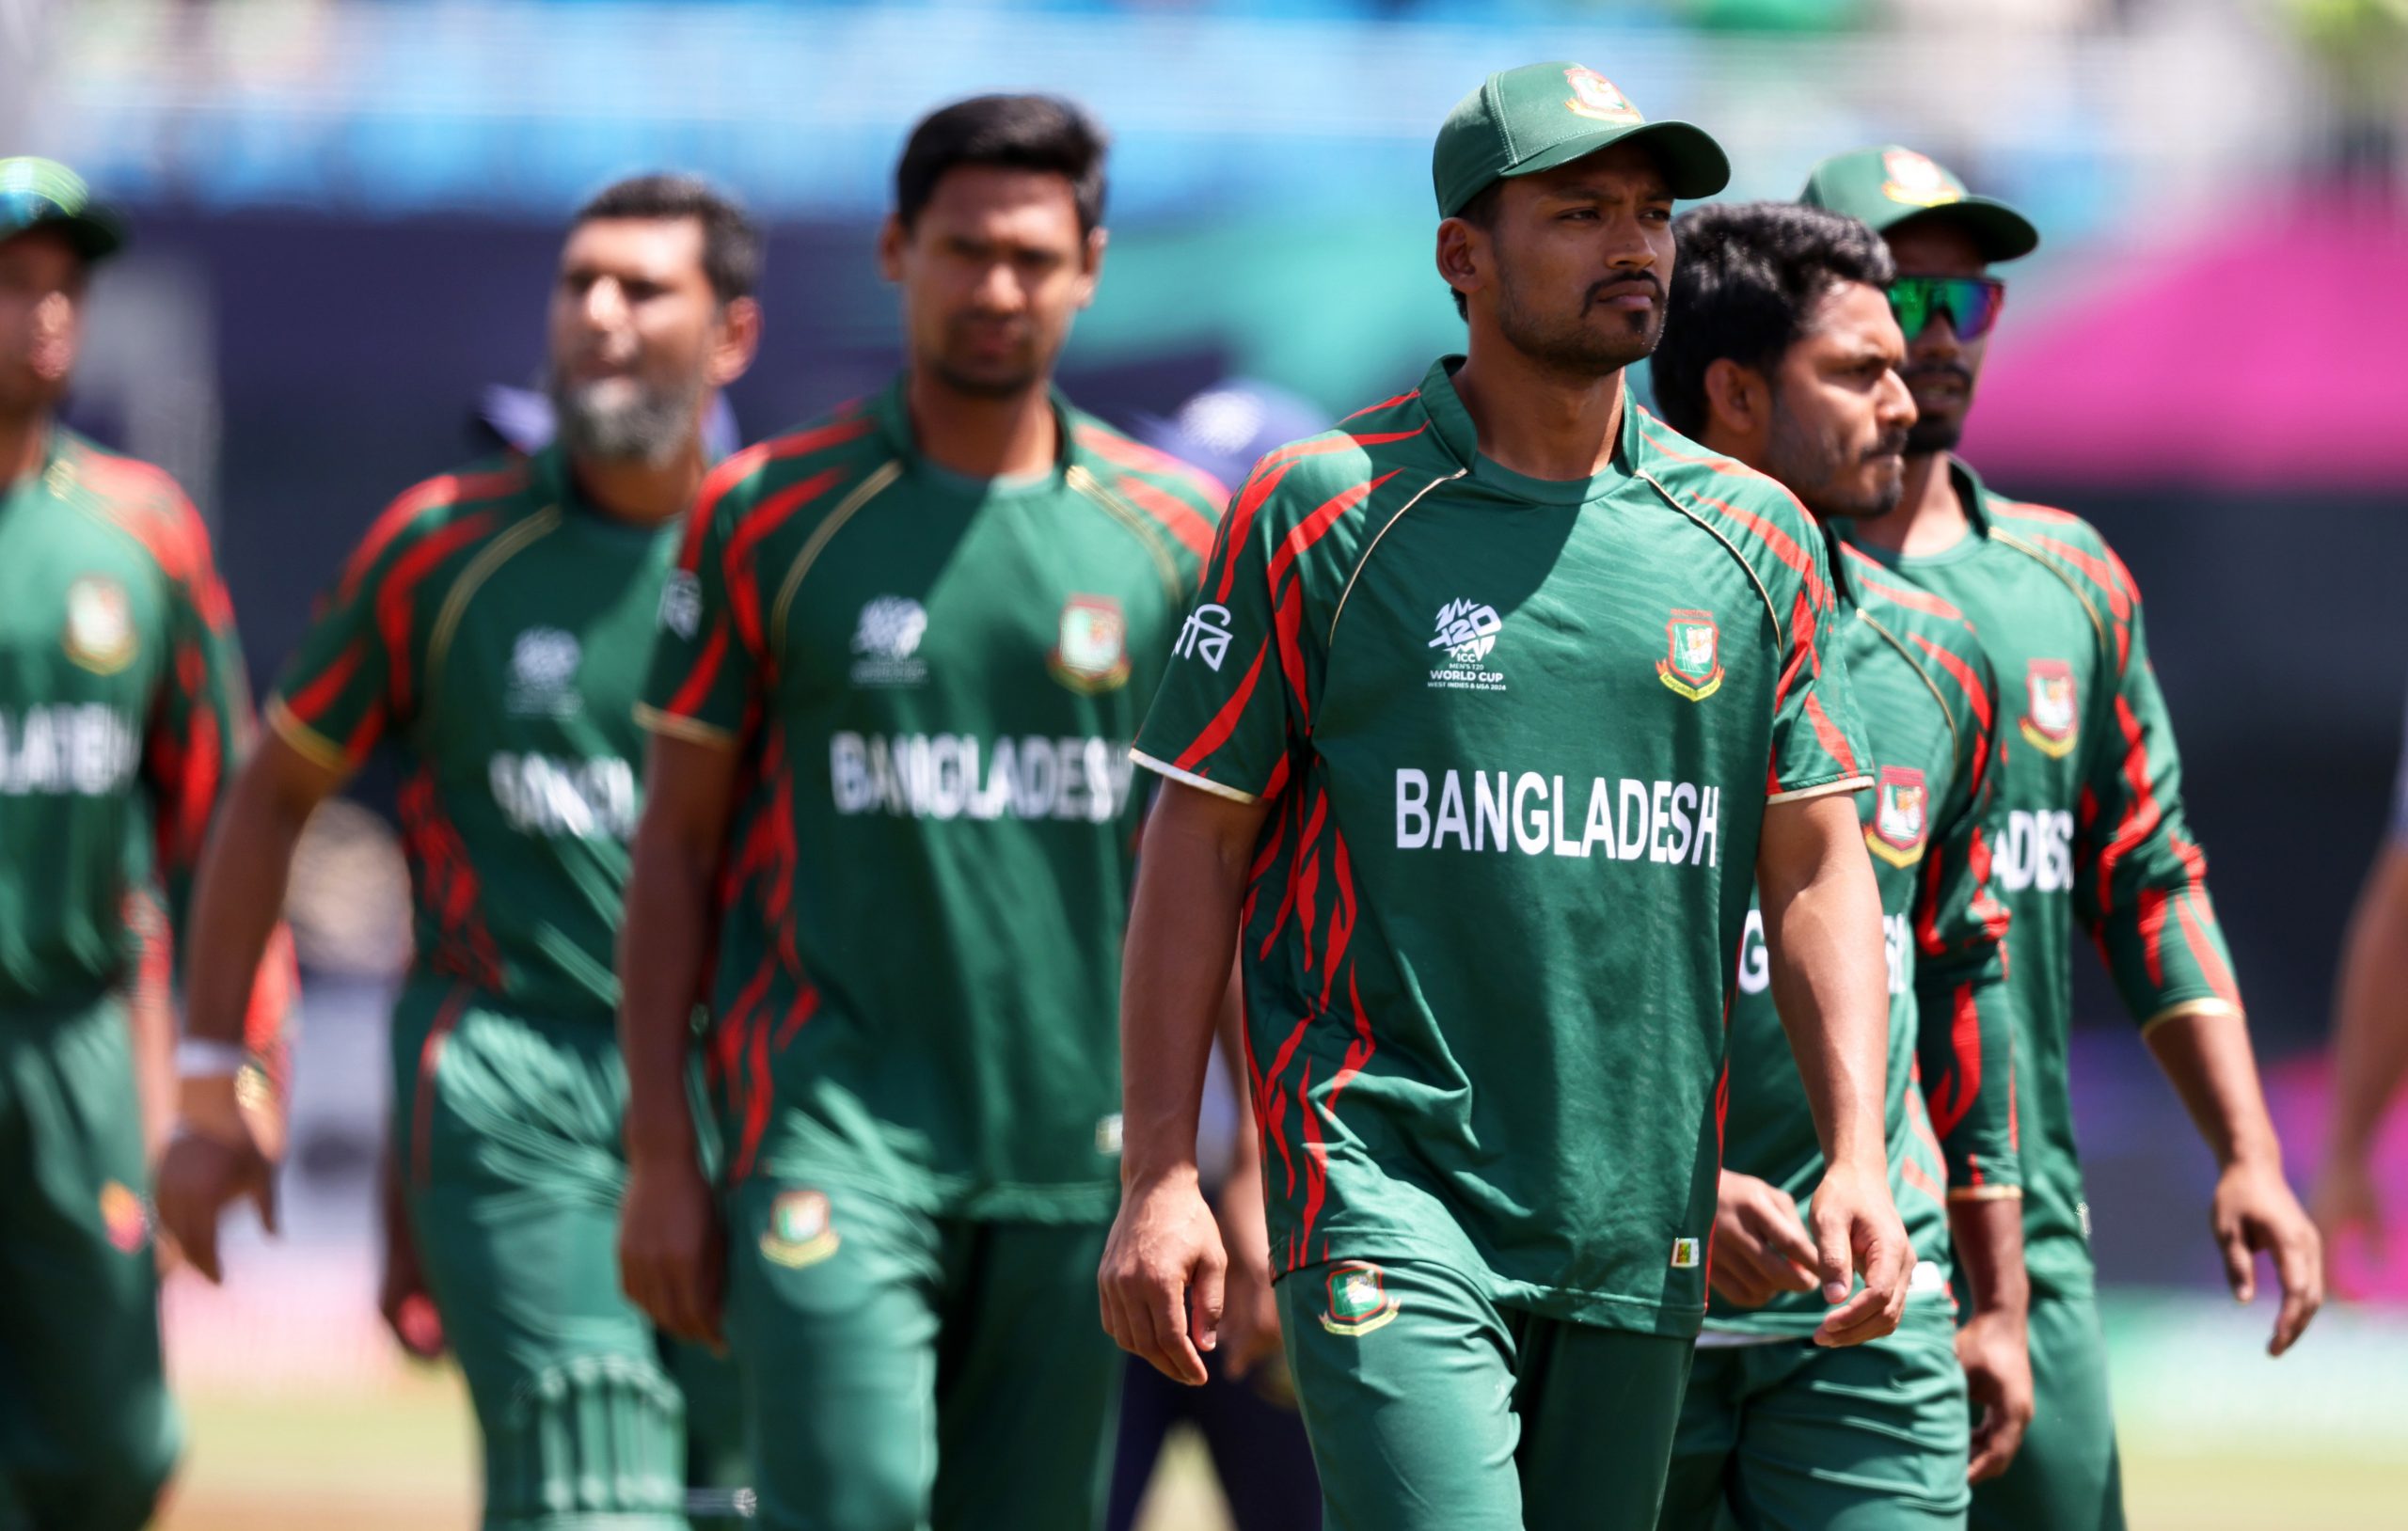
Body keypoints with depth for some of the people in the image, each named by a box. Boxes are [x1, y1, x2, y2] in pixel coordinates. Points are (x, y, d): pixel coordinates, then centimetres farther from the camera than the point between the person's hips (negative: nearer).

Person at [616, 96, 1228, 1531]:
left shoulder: (1177, 534, 7)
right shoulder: (771, 514, 2)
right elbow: (677, 845, 5)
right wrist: (662, 1156, 0)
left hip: (1079, 1147, 3)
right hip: (835, 1133, -2)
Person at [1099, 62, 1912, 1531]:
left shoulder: (1756, 539, 10)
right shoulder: (1321, 512, -1)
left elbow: (1818, 865, 11)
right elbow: (1199, 843, 0)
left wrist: (1857, 1158, -1)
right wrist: (1162, 1174, -6)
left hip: (1644, 1222, 4)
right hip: (1393, 1192, -4)